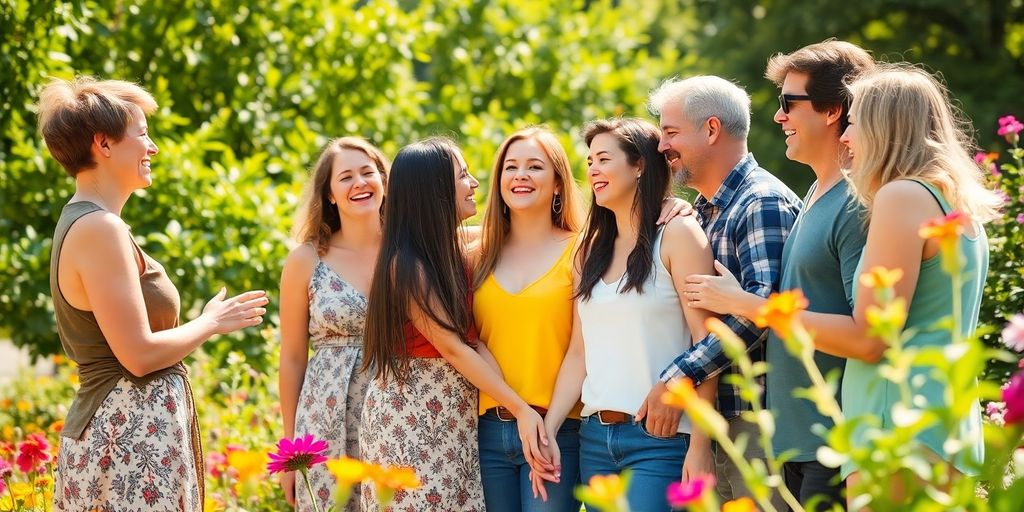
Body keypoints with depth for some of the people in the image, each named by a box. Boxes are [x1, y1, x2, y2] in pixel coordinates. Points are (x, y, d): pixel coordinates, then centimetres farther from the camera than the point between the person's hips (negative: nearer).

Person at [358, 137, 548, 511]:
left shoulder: (453, 253, 10)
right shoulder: (406, 265, -14)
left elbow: (474, 341, 2)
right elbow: (452, 348, -17)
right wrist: (521, 410, -19)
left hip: (455, 420, 7)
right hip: (411, 419, -7)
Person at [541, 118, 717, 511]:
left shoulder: (676, 235, -4)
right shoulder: (592, 248, 15)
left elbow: (705, 342, -9)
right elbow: (579, 352, 13)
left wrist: (700, 446, -16)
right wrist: (548, 430, 1)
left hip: (659, 438, -6)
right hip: (594, 436, 6)